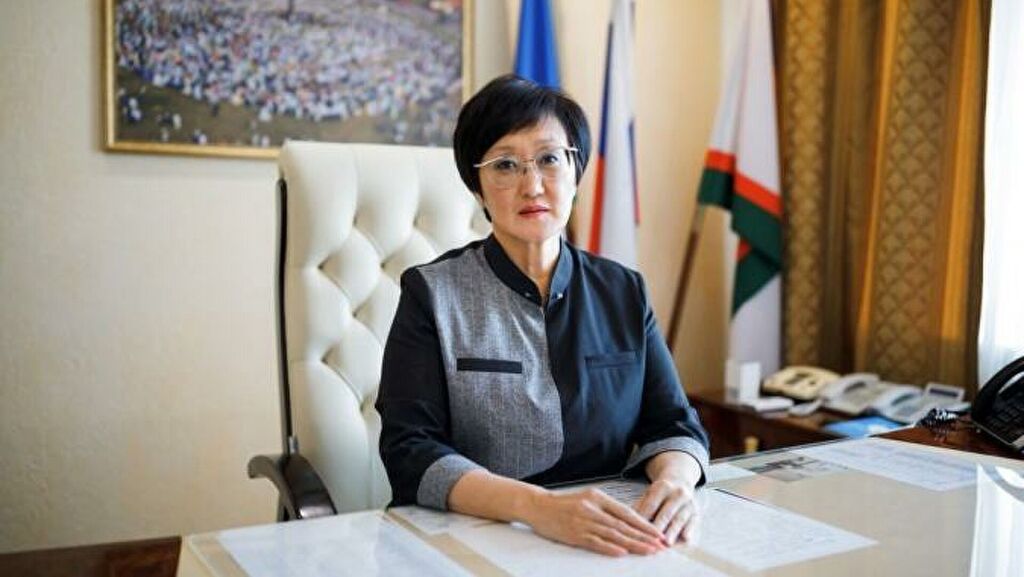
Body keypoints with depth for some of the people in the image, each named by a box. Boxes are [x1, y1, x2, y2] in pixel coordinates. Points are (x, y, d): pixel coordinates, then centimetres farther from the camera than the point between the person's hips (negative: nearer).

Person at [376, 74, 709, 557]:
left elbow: (672, 424, 6)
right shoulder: (432, 294, -2)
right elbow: (410, 452, -12)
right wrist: (538, 506, -28)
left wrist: (674, 479, -18)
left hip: (608, 544, 4)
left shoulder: (623, 291, 9)